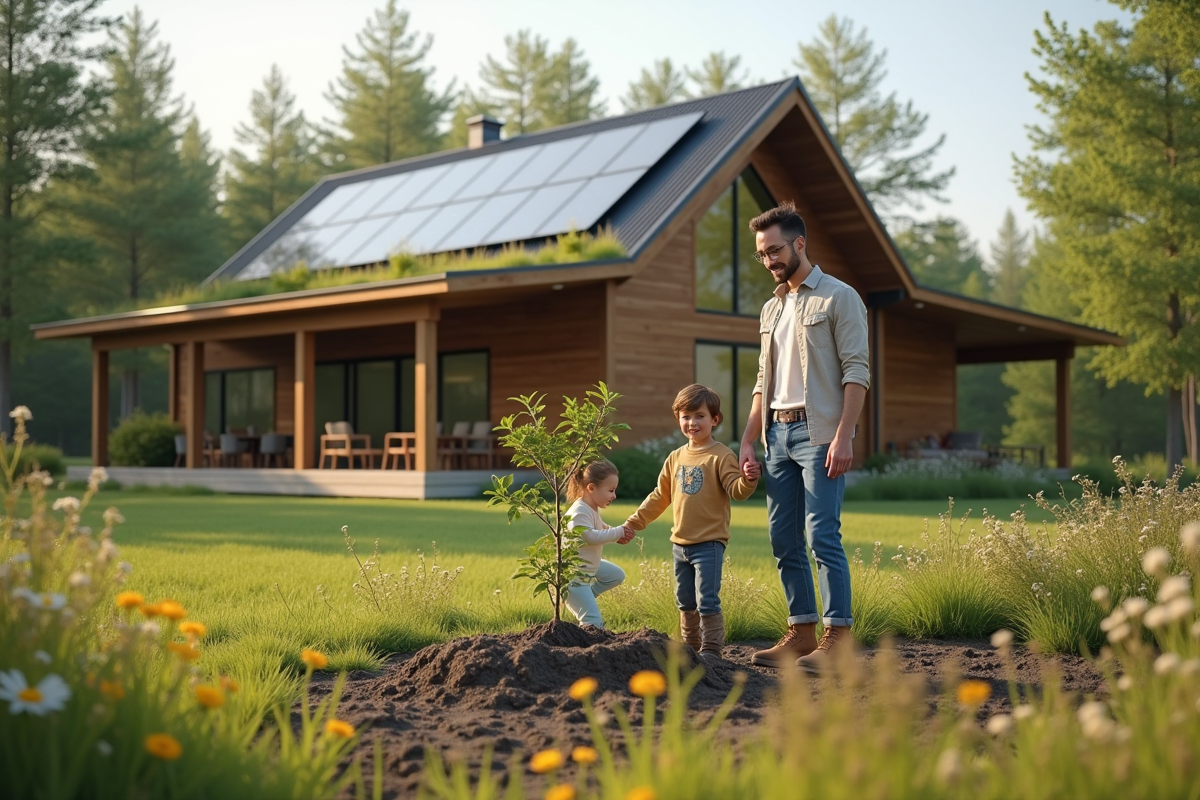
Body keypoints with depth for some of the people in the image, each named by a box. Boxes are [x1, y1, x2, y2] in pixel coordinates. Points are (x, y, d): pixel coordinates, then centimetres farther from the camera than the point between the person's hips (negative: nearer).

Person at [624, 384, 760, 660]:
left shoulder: (721, 456, -8)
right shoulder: (676, 458, 10)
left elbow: (736, 490, -18)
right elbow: (659, 497, 17)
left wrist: (747, 480, -39)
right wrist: (633, 523, 16)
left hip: (709, 543, -7)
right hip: (680, 543, 7)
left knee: (707, 601, -7)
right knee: (686, 602, 16)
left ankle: (711, 650, 1)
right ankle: (690, 647, 29)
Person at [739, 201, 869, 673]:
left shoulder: (838, 297, -2)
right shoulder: (771, 309, 20)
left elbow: (856, 372, -10)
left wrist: (843, 436, -19)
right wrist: (747, 441, 15)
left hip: (818, 432, -7)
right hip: (778, 432, 8)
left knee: (822, 536, -11)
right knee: (783, 540, 7)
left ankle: (837, 639, -7)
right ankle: (801, 634, 14)